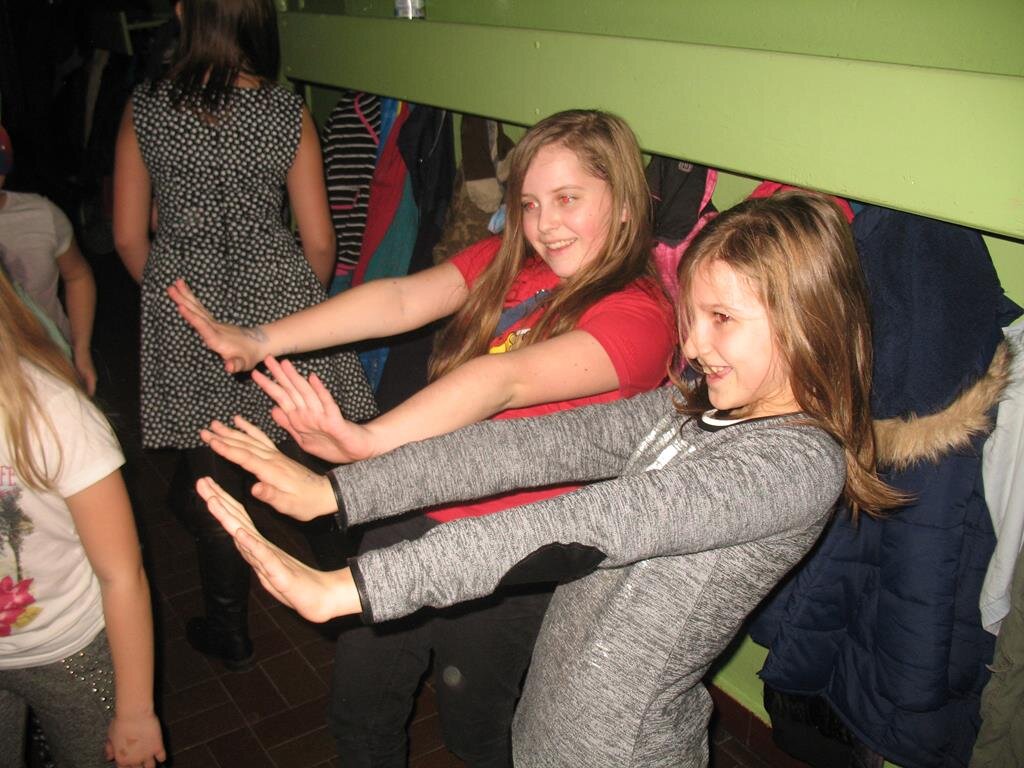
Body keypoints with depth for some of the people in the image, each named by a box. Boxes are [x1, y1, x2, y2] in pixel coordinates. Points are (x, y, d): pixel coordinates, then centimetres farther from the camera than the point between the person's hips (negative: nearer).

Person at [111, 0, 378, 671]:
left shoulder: (145, 109, -2)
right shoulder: (289, 113, -5)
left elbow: (130, 237, 2)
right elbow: (319, 241, -3)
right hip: (277, 297, -1)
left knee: (212, 476, 13)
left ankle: (231, 632, 30)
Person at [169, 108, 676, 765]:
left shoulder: (639, 315, -18)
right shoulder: (503, 261, 1)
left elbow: (506, 380, -33)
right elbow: (402, 299, -11)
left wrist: (371, 440, -44)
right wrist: (260, 340, -22)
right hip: (414, 512, 5)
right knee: (359, 715, 20)